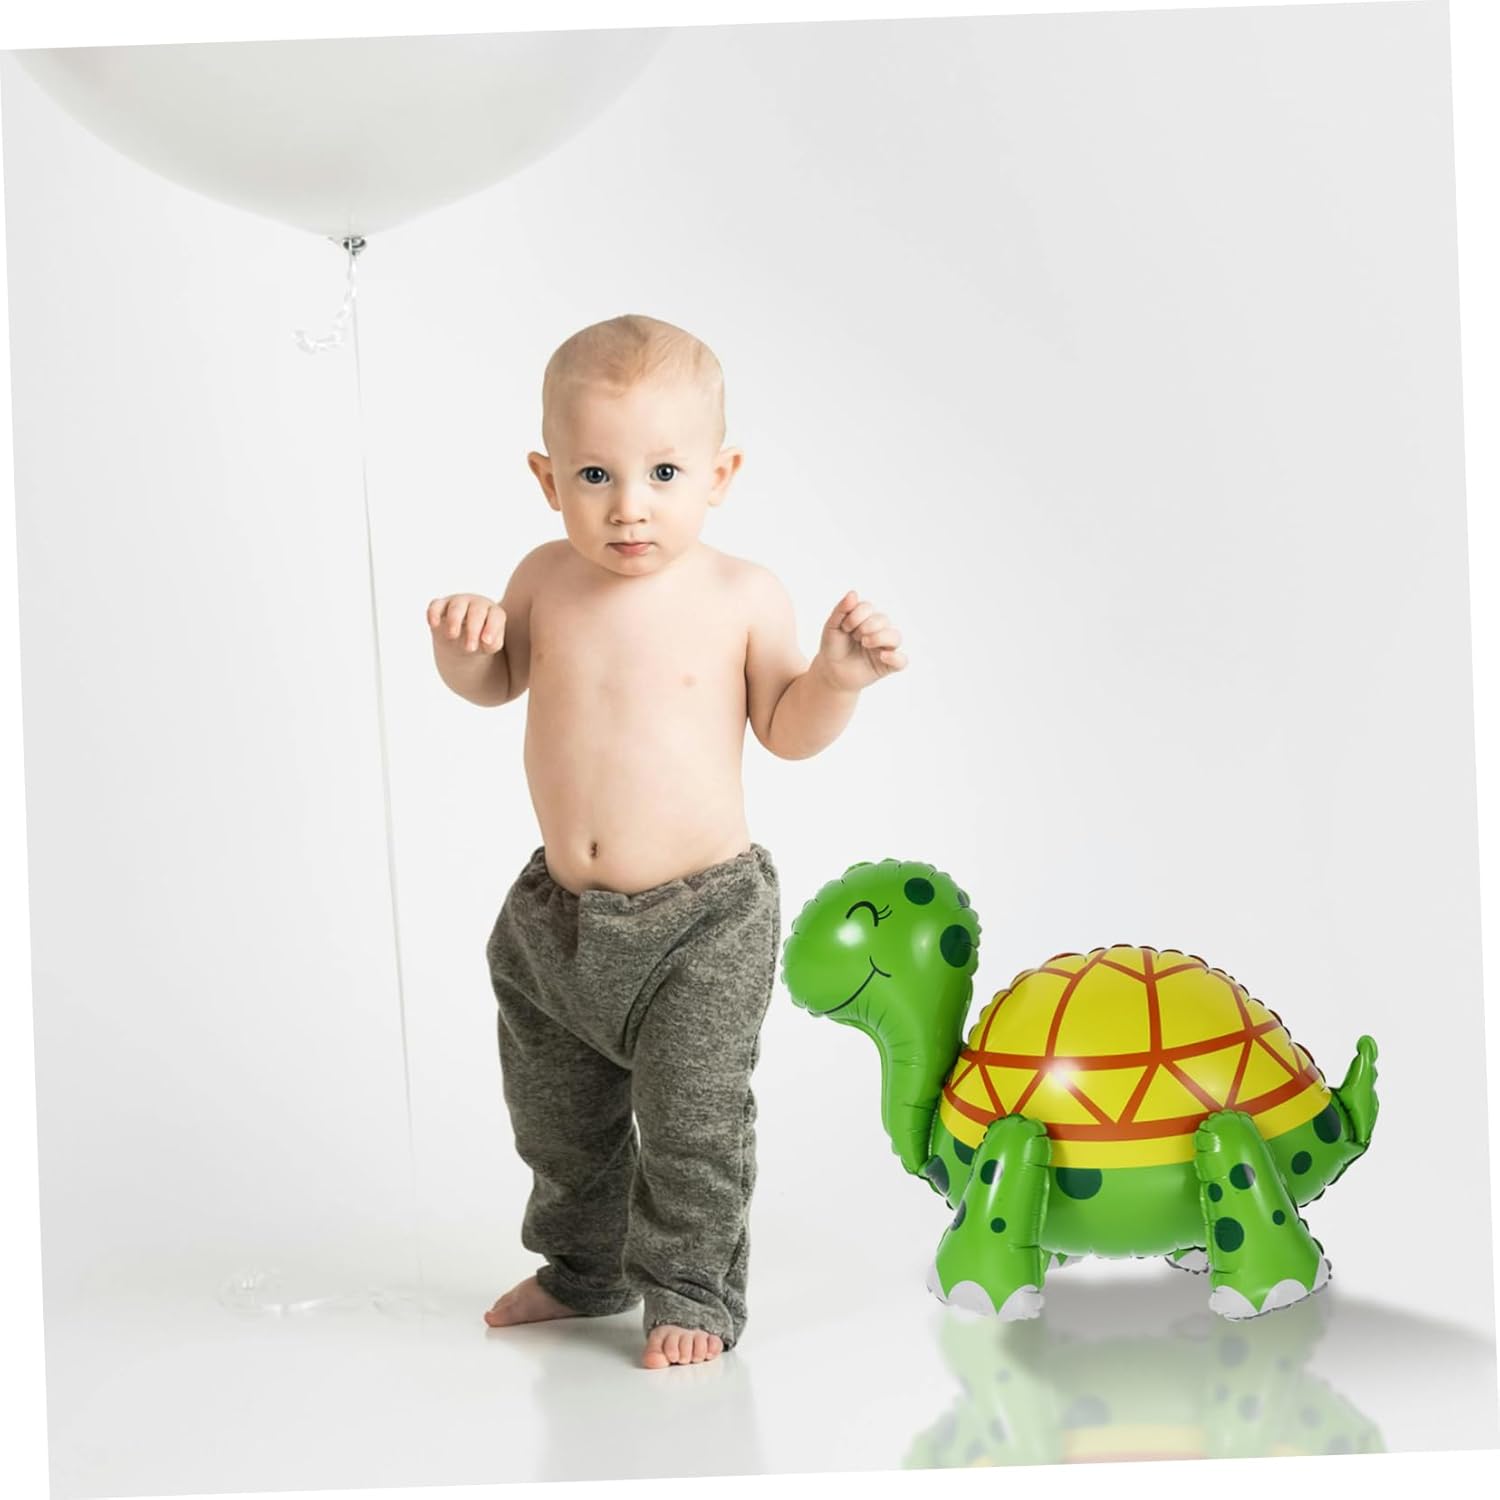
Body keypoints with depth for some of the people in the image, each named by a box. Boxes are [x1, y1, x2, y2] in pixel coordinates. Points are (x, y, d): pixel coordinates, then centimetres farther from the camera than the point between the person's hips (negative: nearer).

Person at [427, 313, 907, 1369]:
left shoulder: (742, 596, -11)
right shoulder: (547, 579, -2)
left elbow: (788, 729, 0)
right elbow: (495, 685, 14)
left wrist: (838, 675, -19)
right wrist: (465, 642, -8)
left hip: (700, 922, -5)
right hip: (560, 914, 5)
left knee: (693, 1121, -2)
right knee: (559, 1116, 20)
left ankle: (691, 1292, 19)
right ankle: (583, 1269, 42)